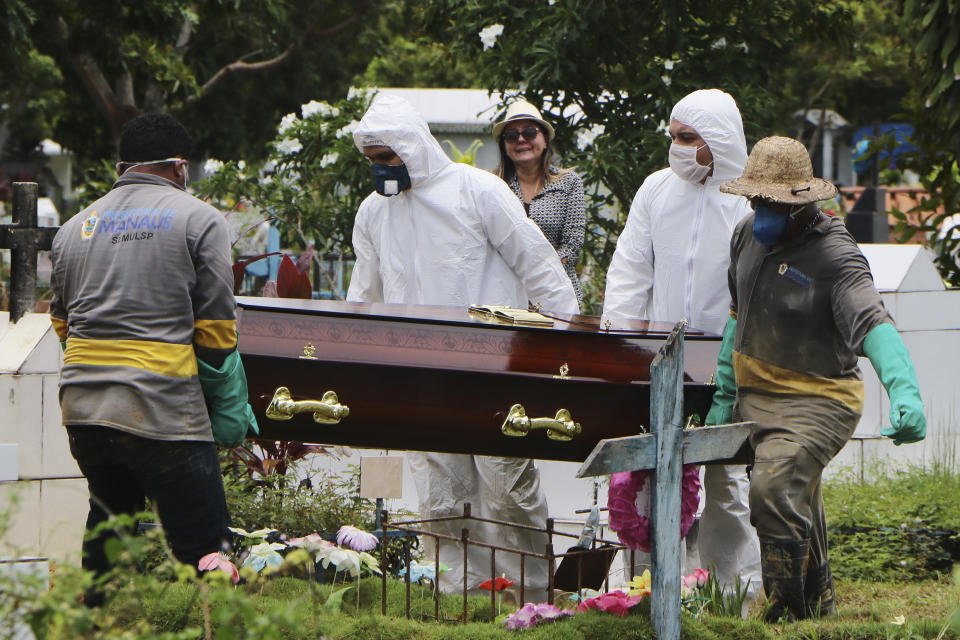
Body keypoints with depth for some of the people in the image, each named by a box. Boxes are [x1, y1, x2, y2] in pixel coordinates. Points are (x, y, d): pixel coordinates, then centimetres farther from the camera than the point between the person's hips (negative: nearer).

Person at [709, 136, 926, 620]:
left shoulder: (835, 255, -21)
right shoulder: (748, 235, 3)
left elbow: (872, 325, -36)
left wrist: (904, 391, -52)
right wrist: (725, 391, 21)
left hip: (816, 402, -8)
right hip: (755, 396, 8)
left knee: (774, 492, -28)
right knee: (798, 512, 21)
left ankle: (791, 616, -20)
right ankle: (819, 607, 40)